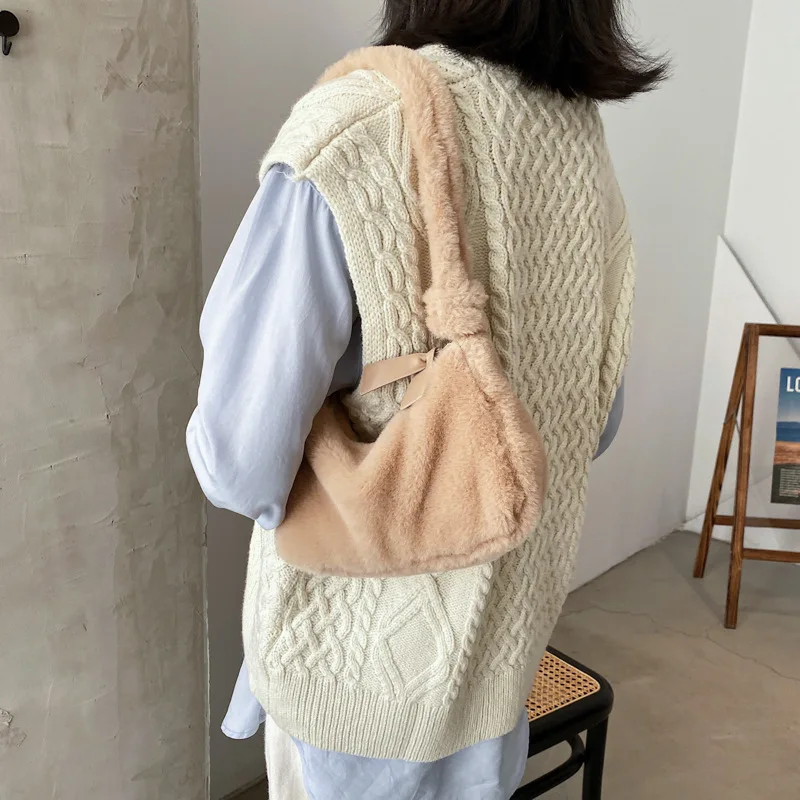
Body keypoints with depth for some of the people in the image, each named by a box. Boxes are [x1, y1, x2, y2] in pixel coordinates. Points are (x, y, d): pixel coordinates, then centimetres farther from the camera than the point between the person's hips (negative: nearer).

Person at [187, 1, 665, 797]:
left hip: (363, 634, -4)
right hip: (511, 613, 5)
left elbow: (242, 460, -25)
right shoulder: (585, 141, -6)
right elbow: (595, 421, 3)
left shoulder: (352, 129, -24)